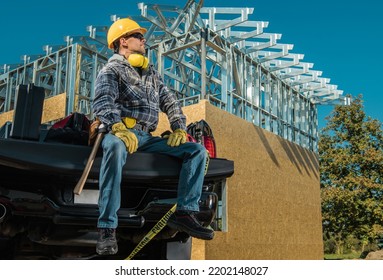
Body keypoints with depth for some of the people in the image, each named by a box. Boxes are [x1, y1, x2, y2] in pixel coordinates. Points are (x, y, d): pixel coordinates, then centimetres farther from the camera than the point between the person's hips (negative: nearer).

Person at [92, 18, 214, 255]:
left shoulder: (151, 73, 27)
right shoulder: (111, 70, 6)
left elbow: (170, 102, 23)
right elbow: (103, 102, -13)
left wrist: (179, 128, 4)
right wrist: (118, 127, -32)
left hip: (146, 137, 6)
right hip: (119, 132, -6)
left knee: (197, 151, -9)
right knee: (115, 148, -42)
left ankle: (185, 213, -18)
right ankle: (107, 229, -40)